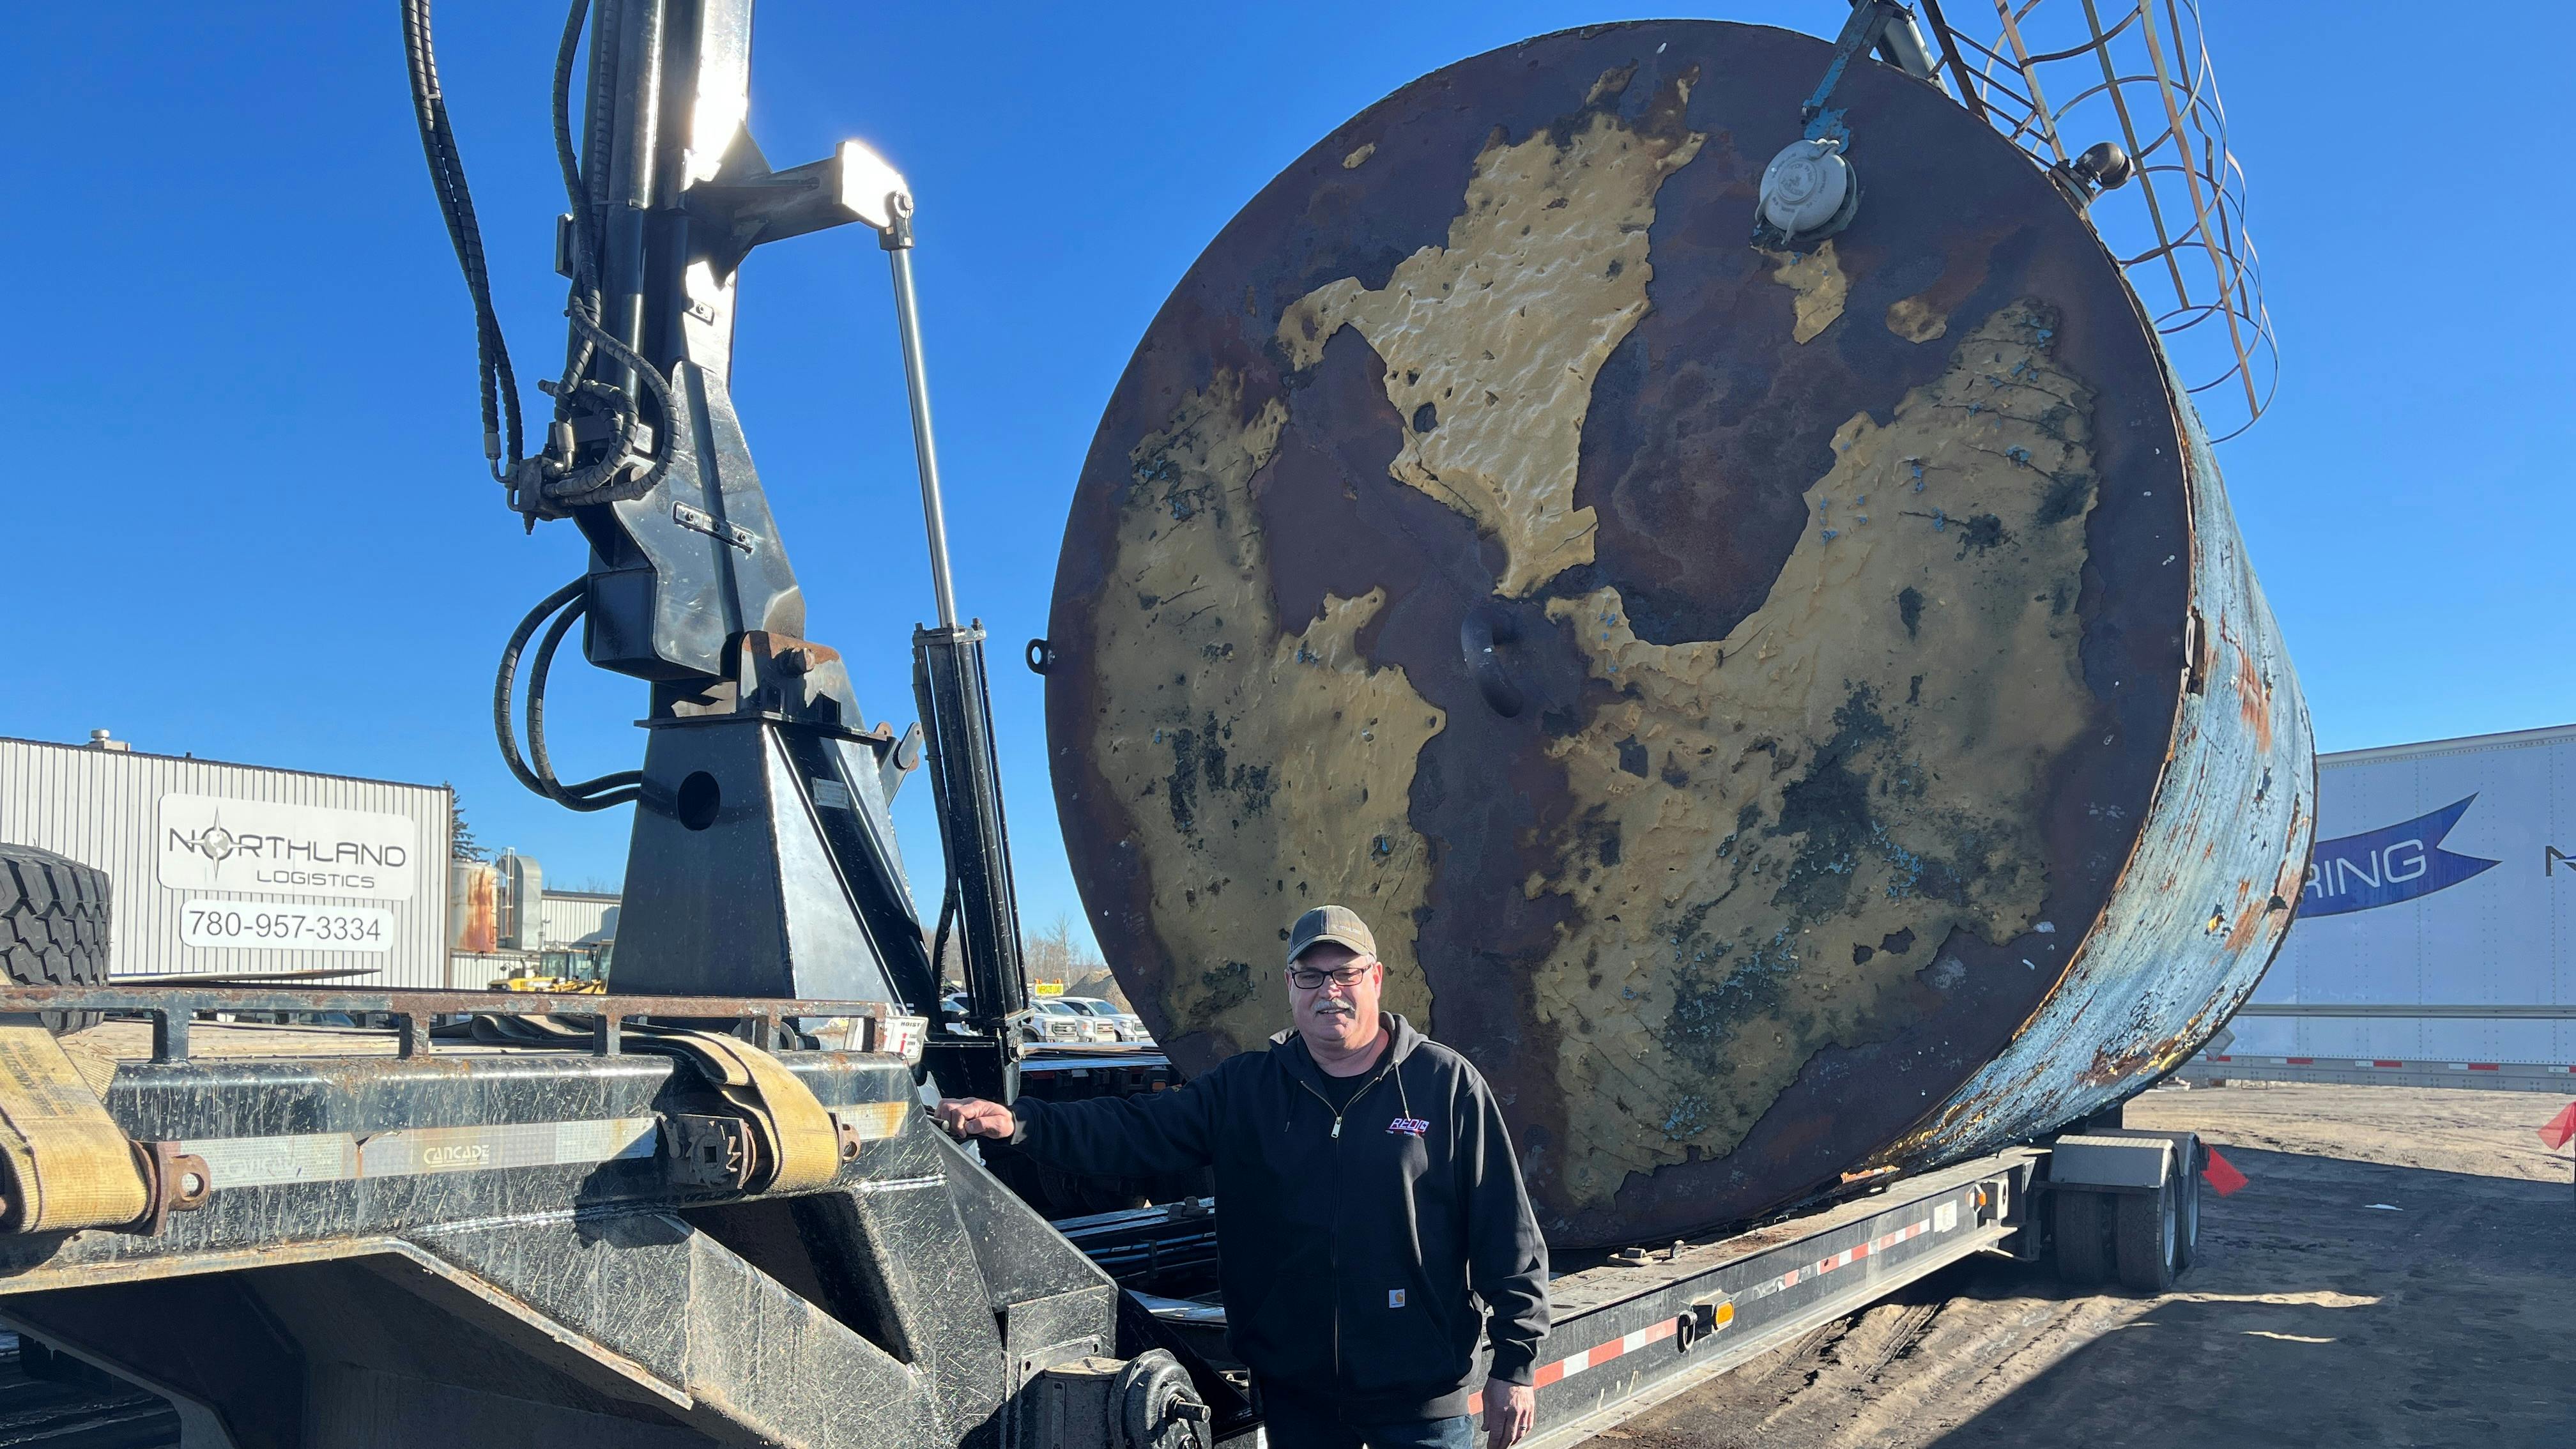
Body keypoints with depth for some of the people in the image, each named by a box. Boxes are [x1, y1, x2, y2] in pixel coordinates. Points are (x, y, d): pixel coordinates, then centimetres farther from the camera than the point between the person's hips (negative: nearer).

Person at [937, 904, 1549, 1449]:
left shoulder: (1447, 1084, -4)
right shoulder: (1245, 1089, 5)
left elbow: (1508, 1238, -3)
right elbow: (1136, 1130, -2)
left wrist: (1513, 1365, -5)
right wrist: (1020, 1123, -16)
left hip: (1420, 1393, -3)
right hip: (1293, 1390, 3)